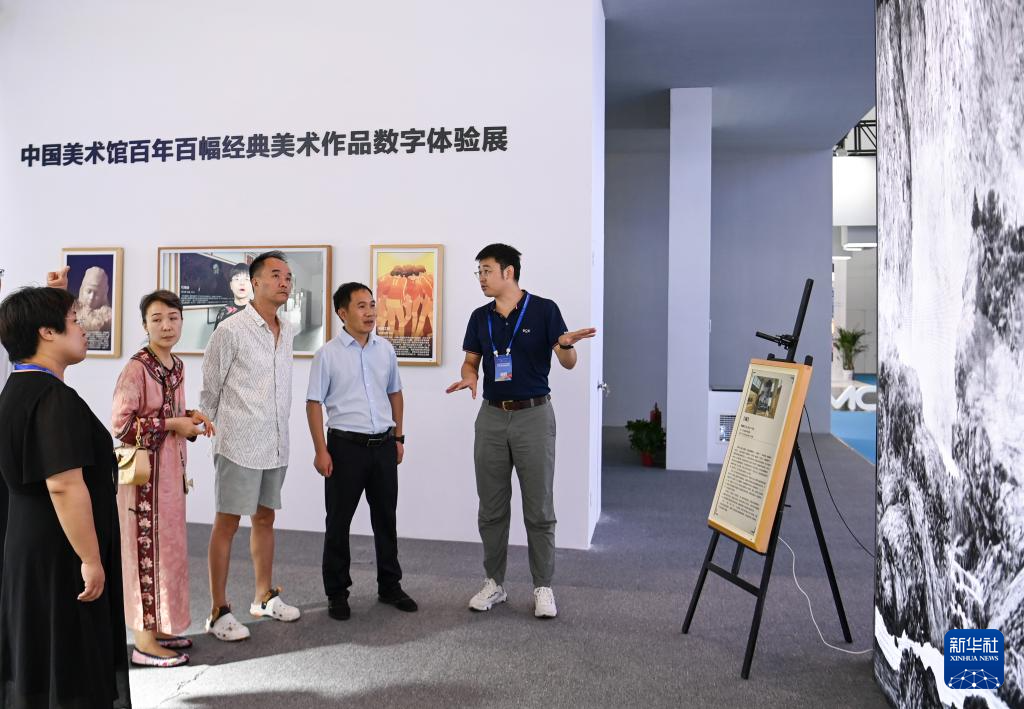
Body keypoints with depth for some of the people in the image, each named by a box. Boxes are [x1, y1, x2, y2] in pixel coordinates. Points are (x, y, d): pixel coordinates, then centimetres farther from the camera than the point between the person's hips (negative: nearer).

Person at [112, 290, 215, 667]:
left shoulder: (177, 365, 9)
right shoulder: (136, 368, -15)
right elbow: (120, 424, -19)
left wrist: (190, 418, 1)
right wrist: (171, 424, -17)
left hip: (171, 466, 8)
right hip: (145, 469, -8)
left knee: (168, 545, 14)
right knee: (147, 547, -1)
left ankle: (160, 626, 27)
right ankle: (144, 639, 10)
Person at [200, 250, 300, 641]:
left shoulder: (287, 333, 9)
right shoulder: (231, 331, -11)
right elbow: (209, 390, -4)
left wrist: (279, 429, 16)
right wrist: (219, 433, 4)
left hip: (276, 446, 7)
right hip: (240, 446, -6)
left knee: (265, 519, 16)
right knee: (227, 523, 0)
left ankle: (265, 597, 28)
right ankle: (219, 612, 9)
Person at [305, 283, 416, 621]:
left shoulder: (386, 349, 6)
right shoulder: (328, 354, -7)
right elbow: (314, 404, -7)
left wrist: (398, 437, 14)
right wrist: (321, 451, -12)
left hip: (384, 444, 4)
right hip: (346, 444, -4)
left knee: (385, 517, 13)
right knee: (339, 521, 5)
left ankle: (389, 585, 27)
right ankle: (337, 592, 18)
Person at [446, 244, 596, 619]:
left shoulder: (544, 309, -6)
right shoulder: (480, 317, 7)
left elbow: (568, 363, -6)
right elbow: (471, 362, 12)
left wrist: (566, 344, -29)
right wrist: (468, 377, -12)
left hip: (534, 416, -4)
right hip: (492, 417, 4)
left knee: (539, 510, 2)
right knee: (491, 509, 9)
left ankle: (543, 587, 14)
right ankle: (494, 583, 21)